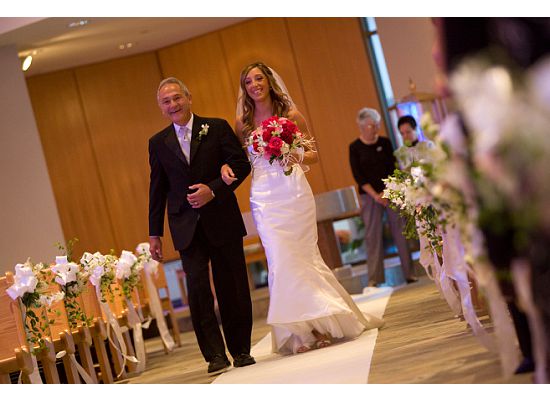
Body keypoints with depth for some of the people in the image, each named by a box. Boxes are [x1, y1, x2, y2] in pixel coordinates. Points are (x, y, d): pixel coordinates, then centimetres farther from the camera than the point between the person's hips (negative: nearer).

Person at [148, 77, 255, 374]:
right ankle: (215, 354, -3)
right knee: (198, 287, -10)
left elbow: (241, 163, -2)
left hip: (222, 221, -1)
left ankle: (241, 350, 17)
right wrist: (155, 233, 9)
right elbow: (157, 190, 12)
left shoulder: (217, 127, 3)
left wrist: (214, 189, -15)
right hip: (187, 227, 1)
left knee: (233, 289, 3)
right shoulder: (158, 143, 10)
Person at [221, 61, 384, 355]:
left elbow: (313, 154, 7)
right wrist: (226, 166, -7)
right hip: (264, 197, 1)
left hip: (294, 191, -1)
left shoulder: (291, 115, 3)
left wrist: (295, 157, -13)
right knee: (281, 260, -5)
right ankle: (302, 330, 2)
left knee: (303, 255, 1)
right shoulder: (243, 122, 7)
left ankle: (319, 324, 15)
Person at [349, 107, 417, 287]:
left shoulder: (385, 142, 5)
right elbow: (358, 175, -5)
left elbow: (392, 168, 3)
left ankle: (409, 273, 7)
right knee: (373, 235, -4)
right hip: (369, 195, -2)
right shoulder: (355, 148, -1)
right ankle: (375, 278, 0)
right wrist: (375, 195, -12)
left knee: (400, 232, 1)